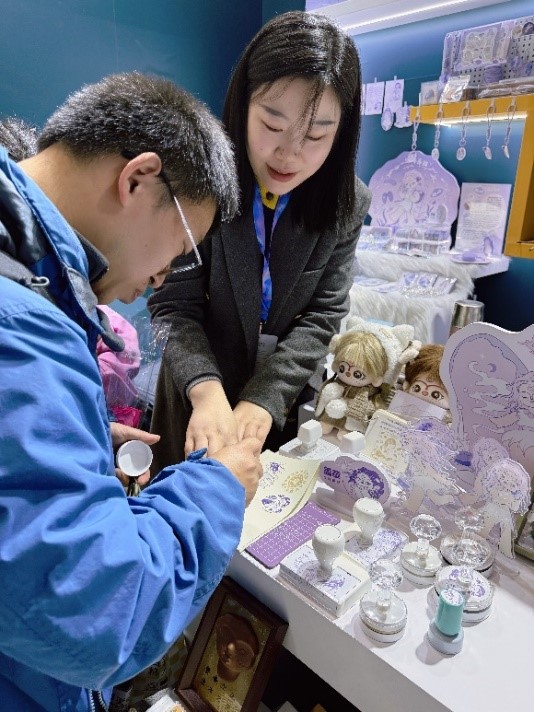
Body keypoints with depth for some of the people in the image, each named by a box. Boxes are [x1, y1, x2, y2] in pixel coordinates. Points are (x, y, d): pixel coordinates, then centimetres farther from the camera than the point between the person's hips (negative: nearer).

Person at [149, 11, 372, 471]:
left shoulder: (348, 204, -11)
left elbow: (322, 317, -12)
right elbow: (172, 306, -18)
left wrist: (263, 399, -24)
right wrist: (206, 389, -35)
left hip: (289, 402, 2)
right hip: (197, 397, -1)